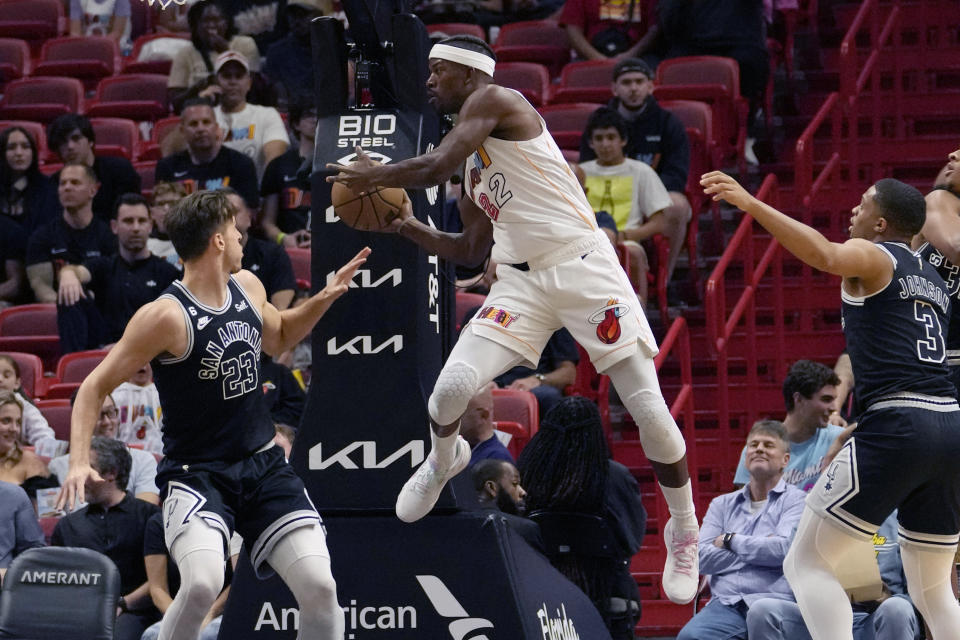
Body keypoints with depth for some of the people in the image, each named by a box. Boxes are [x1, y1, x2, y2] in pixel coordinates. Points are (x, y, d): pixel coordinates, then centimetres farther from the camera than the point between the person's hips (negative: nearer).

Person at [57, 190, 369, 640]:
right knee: (202, 584, -31)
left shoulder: (247, 287, 3)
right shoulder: (168, 316, -18)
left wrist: (324, 298, 11)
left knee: (320, 587, -8)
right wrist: (79, 461, -24)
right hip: (196, 472, -6)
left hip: (263, 464, 6)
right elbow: (95, 386, -12)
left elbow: (277, 337, 27)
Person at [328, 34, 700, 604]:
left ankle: (684, 531, 10)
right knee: (453, 385, -12)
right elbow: (470, 251, 26)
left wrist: (374, 177, -3)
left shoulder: (494, 100, -6)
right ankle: (444, 459, 22)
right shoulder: (473, 162, 19)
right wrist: (408, 227, 15)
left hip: (583, 266, -7)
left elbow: (437, 167, -19)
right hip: (522, 280, 7)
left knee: (650, 409, -8)